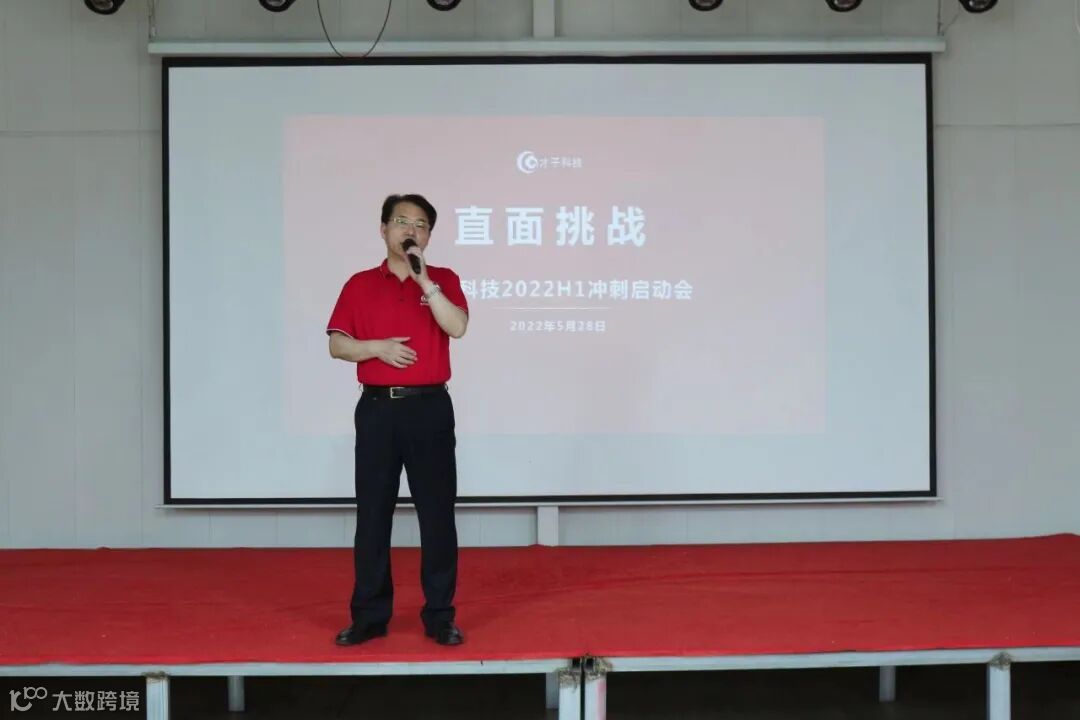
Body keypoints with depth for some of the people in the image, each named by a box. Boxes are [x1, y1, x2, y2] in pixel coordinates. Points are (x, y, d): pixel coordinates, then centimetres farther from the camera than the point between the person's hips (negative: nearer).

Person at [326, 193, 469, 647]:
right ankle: (369, 615, 14)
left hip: (430, 408, -1)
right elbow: (337, 345, 4)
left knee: (437, 513, 1)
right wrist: (376, 346, -13)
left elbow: (457, 327, -12)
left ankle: (440, 616, 10)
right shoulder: (360, 285, 8)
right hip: (377, 408, 1)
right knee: (372, 514, 4)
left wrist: (423, 279, -16)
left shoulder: (443, 279, 6)